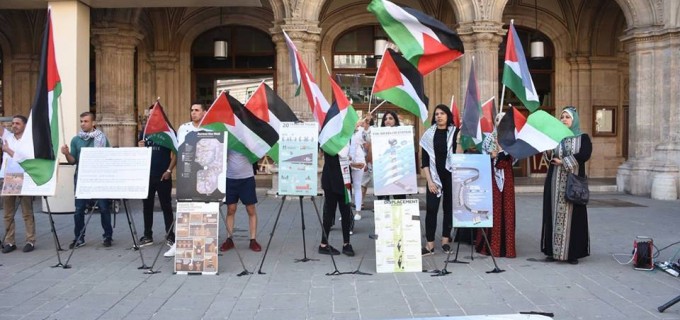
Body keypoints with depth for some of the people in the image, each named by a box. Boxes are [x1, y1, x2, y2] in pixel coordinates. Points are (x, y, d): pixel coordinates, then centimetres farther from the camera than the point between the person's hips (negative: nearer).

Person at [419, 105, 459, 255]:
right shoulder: (429, 134, 3)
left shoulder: (455, 132, 2)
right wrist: (429, 180, -5)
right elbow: (425, 160, 1)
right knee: (431, 209, -6)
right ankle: (430, 244, -4)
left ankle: (445, 240, 19)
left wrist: (459, 142, -20)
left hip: (451, 175, 0)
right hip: (435, 176, 0)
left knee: (449, 208, 7)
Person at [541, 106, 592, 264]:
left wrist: (564, 161, -12)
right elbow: (549, 155, -4)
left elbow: (584, 155, -13)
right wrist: (548, 152, -26)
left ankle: (573, 252, 3)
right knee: (554, 214, 1)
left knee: (572, 215, -2)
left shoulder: (583, 137, 3)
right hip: (556, 182, 2)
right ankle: (553, 250, 5)